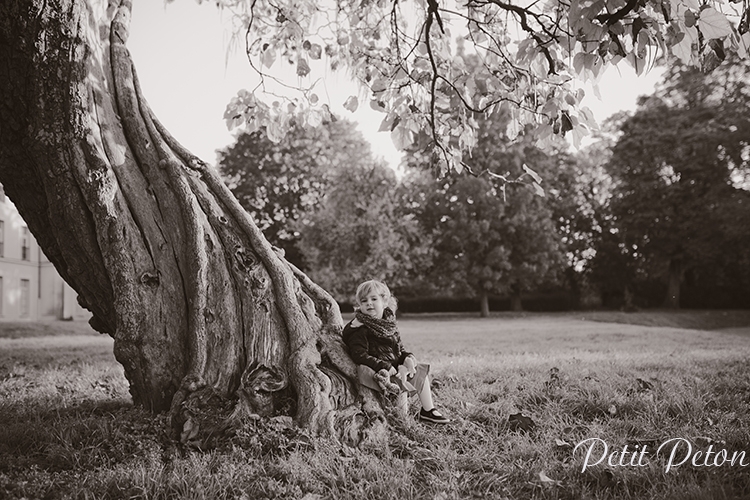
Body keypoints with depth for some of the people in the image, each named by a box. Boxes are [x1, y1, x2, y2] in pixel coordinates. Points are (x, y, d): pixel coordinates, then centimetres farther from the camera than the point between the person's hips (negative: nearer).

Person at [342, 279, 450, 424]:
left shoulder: (388, 324, 10)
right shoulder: (359, 329, -16)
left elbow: (399, 348, 16)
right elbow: (360, 356, -24)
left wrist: (408, 358, -7)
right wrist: (386, 367, -26)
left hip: (395, 366, 9)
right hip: (380, 373, -9)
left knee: (421, 370, 16)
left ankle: (429, 410, 21)